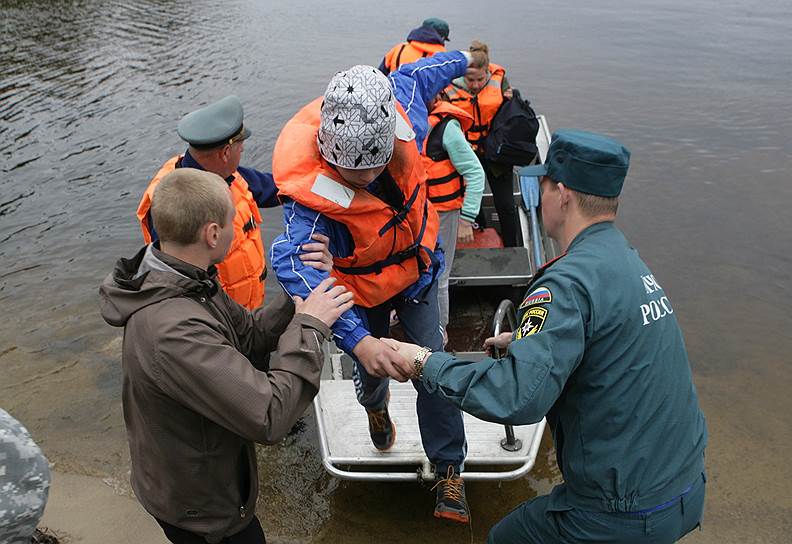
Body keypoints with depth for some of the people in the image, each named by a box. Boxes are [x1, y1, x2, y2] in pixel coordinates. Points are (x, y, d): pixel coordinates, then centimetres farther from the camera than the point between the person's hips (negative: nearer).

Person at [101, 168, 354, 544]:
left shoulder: (185, 281, -9)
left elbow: (248, 333, 0)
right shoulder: (174, 331, -39)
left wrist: (297, 303, -16)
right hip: (199, 509, -8)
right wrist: (309, 326, -28)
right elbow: (269, 418, -37)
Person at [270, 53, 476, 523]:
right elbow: (296, 264, -54)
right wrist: (358, 339, -67)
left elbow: (417, 75, -4)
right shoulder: (311, 192, -41)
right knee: (372, 369, 20)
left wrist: (462, 59, 17)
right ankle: (376, 406, 61)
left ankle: (449, 467, 25)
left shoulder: (399, 106, -27)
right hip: (363, 289, -2)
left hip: (416, 268, 3)